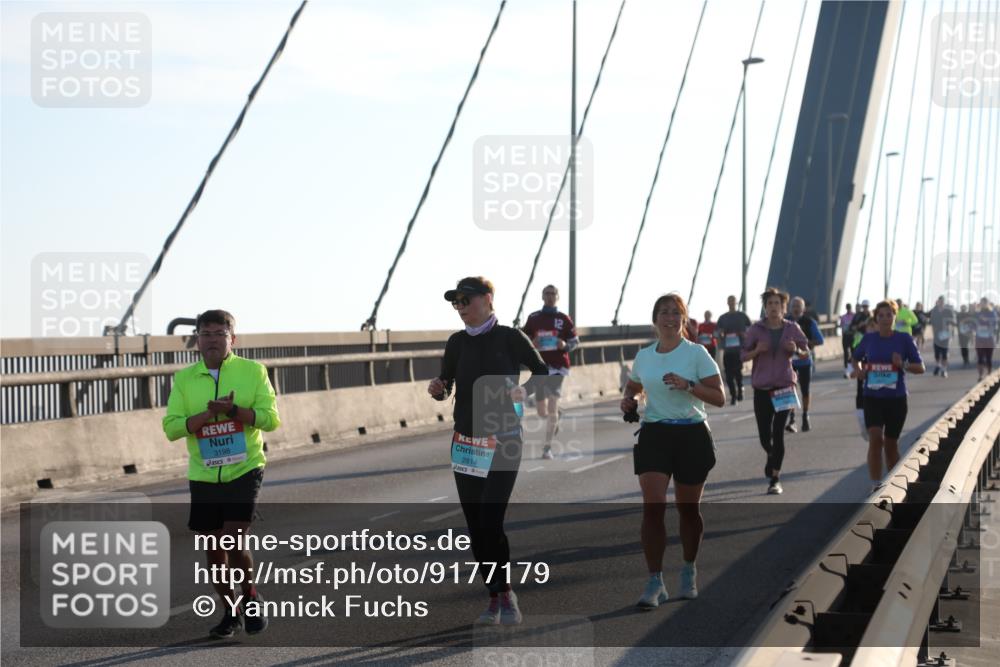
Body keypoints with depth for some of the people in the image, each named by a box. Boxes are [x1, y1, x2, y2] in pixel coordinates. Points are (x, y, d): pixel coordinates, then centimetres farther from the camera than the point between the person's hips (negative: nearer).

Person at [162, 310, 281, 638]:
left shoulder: (253, 371, 0)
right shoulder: (184, 379, 5)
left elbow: (271, 418, -7)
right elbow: (171, 427, -3)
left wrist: (232, 410, -20)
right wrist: (208, 414, -17)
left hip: (244, 471, -3)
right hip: (203, 476, 3)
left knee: (234, 542, -13)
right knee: (214, 549, 8)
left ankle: (251, 597, 14)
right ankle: (230, 612, 27)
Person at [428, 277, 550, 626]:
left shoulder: (510, 338, -6)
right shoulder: (457, 342, 7)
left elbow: (543, 372, 2)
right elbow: (446, 388, 12)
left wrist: (525, 390, -17)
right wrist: (437, 389, -11)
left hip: (503, 441, -5)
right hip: (465, 442, 5)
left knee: (490, 522, -14)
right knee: (475, 527, 5)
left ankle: (506, 596, 2)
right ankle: (495, 599, 16)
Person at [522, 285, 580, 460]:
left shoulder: (563, 319, 3)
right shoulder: (533, 318, 6)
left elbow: (575, 341, 8)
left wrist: (565, 345, -13)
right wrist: (531, 343, -10)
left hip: (557, 366, -2)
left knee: (553, 405, -14)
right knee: (542, 412, 6)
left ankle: (547, 447, -9)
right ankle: (554, 423, 43)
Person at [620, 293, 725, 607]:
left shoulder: (696, 353, -3)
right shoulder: (643, 357, 8)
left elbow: (719, 398, -7)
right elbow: (633, 386, 27)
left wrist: (688, 385, -22)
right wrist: (628, 400, 4)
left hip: (692, 435, -2)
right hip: (654, 434, 2)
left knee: (688, 509, 10)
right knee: (652, 507, -12)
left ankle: (689, 571, 33)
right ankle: (655, 583, -8)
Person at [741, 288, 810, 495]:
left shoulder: (792, 328, -1)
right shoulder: (756, 329, -2)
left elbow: (806, 353, 8)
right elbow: (743, 355, 2)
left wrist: (796, 350, -15)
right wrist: (756, 351, -19)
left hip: (784, 387, -1)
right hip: (761, 388, 1)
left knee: (778, 433, -7)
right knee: (764, 436, 4)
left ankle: (775, 478, 1)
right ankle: (772, 457, 39)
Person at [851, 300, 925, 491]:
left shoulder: (904, 339, -3)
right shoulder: (869, 339, 2)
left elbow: (920, 368, -1)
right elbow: (856, 357, 21)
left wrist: (903, 364, -20)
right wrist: (858, 369, -1)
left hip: (896, 398, 0)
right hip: (872, 397, 0)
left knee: (891, 444, 10)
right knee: (875, 439, -16)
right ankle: (876, 485, -12)